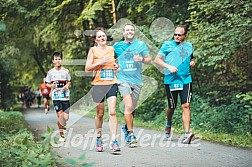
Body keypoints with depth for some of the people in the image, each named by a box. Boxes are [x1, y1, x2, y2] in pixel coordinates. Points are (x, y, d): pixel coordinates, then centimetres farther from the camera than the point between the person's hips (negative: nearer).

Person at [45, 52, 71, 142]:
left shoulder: (66, 71, 4)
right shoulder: (50, 72, 2)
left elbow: (69, 81, 15)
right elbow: (47, 83, 11)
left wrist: (67, 86, -7)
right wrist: (51, 86, -11)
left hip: (65, 96, 1)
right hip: (56, 97, -1)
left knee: (66, 117, -4)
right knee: (60, 115, -8)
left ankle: (63, 125, 33)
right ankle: (61, 135, 5)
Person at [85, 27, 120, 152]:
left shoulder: (112, 49, 12)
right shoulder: (93, 50, 3)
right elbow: (87, 68, -1)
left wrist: (117, 67, 5)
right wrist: (99, 63, -13)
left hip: (112, 84, 2)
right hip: (98, 84, -2)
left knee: (112, 112, -10)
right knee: (100, 114, 6)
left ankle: (113, 141, -12)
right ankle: (98, 138, 24)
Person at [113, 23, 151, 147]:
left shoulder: (141, 44, 8)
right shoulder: (117, 46, 7)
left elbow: (149, 60, 8)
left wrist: (141, 59, -13)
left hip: (137, 80, 2)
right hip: (123, 79, -2)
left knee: (132, 108, 10)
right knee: (128, 106, -16)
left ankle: (126, 127, 35)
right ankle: (130, 134, -9)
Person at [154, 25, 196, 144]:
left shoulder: (189, 46, 14)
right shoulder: (167, 45, 1)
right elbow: (157, 60, -2)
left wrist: (192, 62, 7)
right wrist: (169, 66, -16)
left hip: (186, 80, 2)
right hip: (171, 80, -2)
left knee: (186, 105, -9)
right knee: (172, 107, 8)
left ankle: (187, 133, -12)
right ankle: (168, 124, 39)